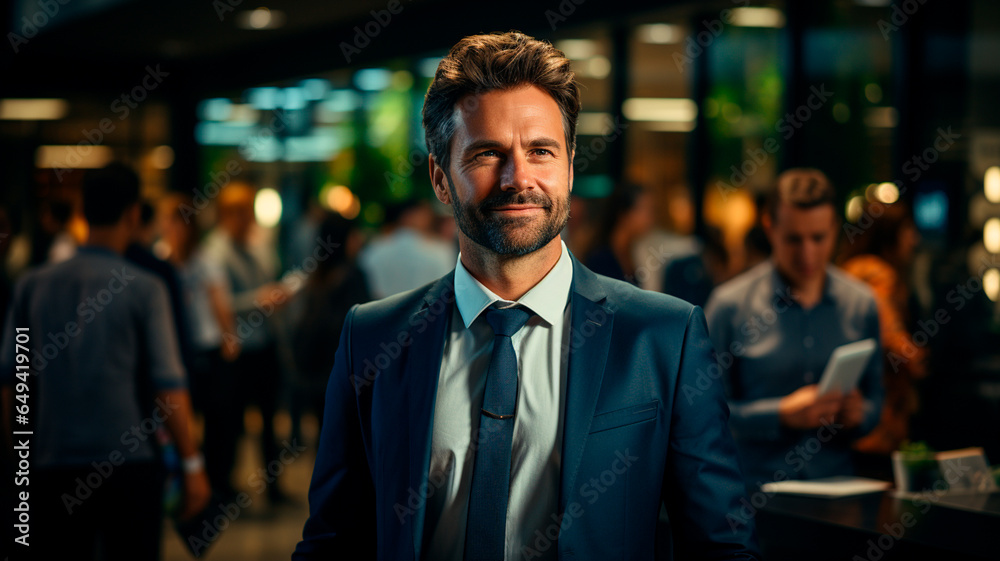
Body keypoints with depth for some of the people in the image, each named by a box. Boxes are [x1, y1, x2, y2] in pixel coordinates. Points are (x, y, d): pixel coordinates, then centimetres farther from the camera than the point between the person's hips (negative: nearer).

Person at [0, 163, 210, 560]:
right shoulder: (144, 288, -5)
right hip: (130, 464, -3)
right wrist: (192, 464, -3)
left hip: (52, 467, 3)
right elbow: (169, 388, -9)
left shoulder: (33, 285, 4)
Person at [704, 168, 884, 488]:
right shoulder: (729, 304, -1)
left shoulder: (860, 303, 10)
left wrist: (858, 413, -5)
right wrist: (783, 414, -13)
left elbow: (874, 399, 17)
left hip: (834, 481, 3)